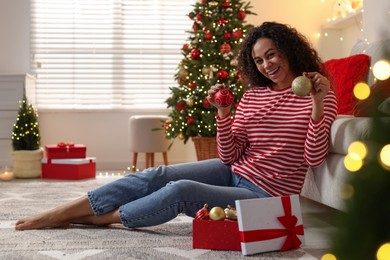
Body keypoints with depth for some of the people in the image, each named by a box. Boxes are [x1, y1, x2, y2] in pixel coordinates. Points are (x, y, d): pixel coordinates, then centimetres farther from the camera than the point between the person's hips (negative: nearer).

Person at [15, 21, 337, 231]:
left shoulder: (318, 95, -5)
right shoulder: (253, 93, 8)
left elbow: (314, 159, -15)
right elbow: (229, 156, 3)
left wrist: (318, 104, -24)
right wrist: (223, 112, -11)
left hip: (265, 195, -5)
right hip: (233, 172, 6)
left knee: (181, 190, -27)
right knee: (157, 175, -14)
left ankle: (102, 218, -7)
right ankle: (63, 211, -9)